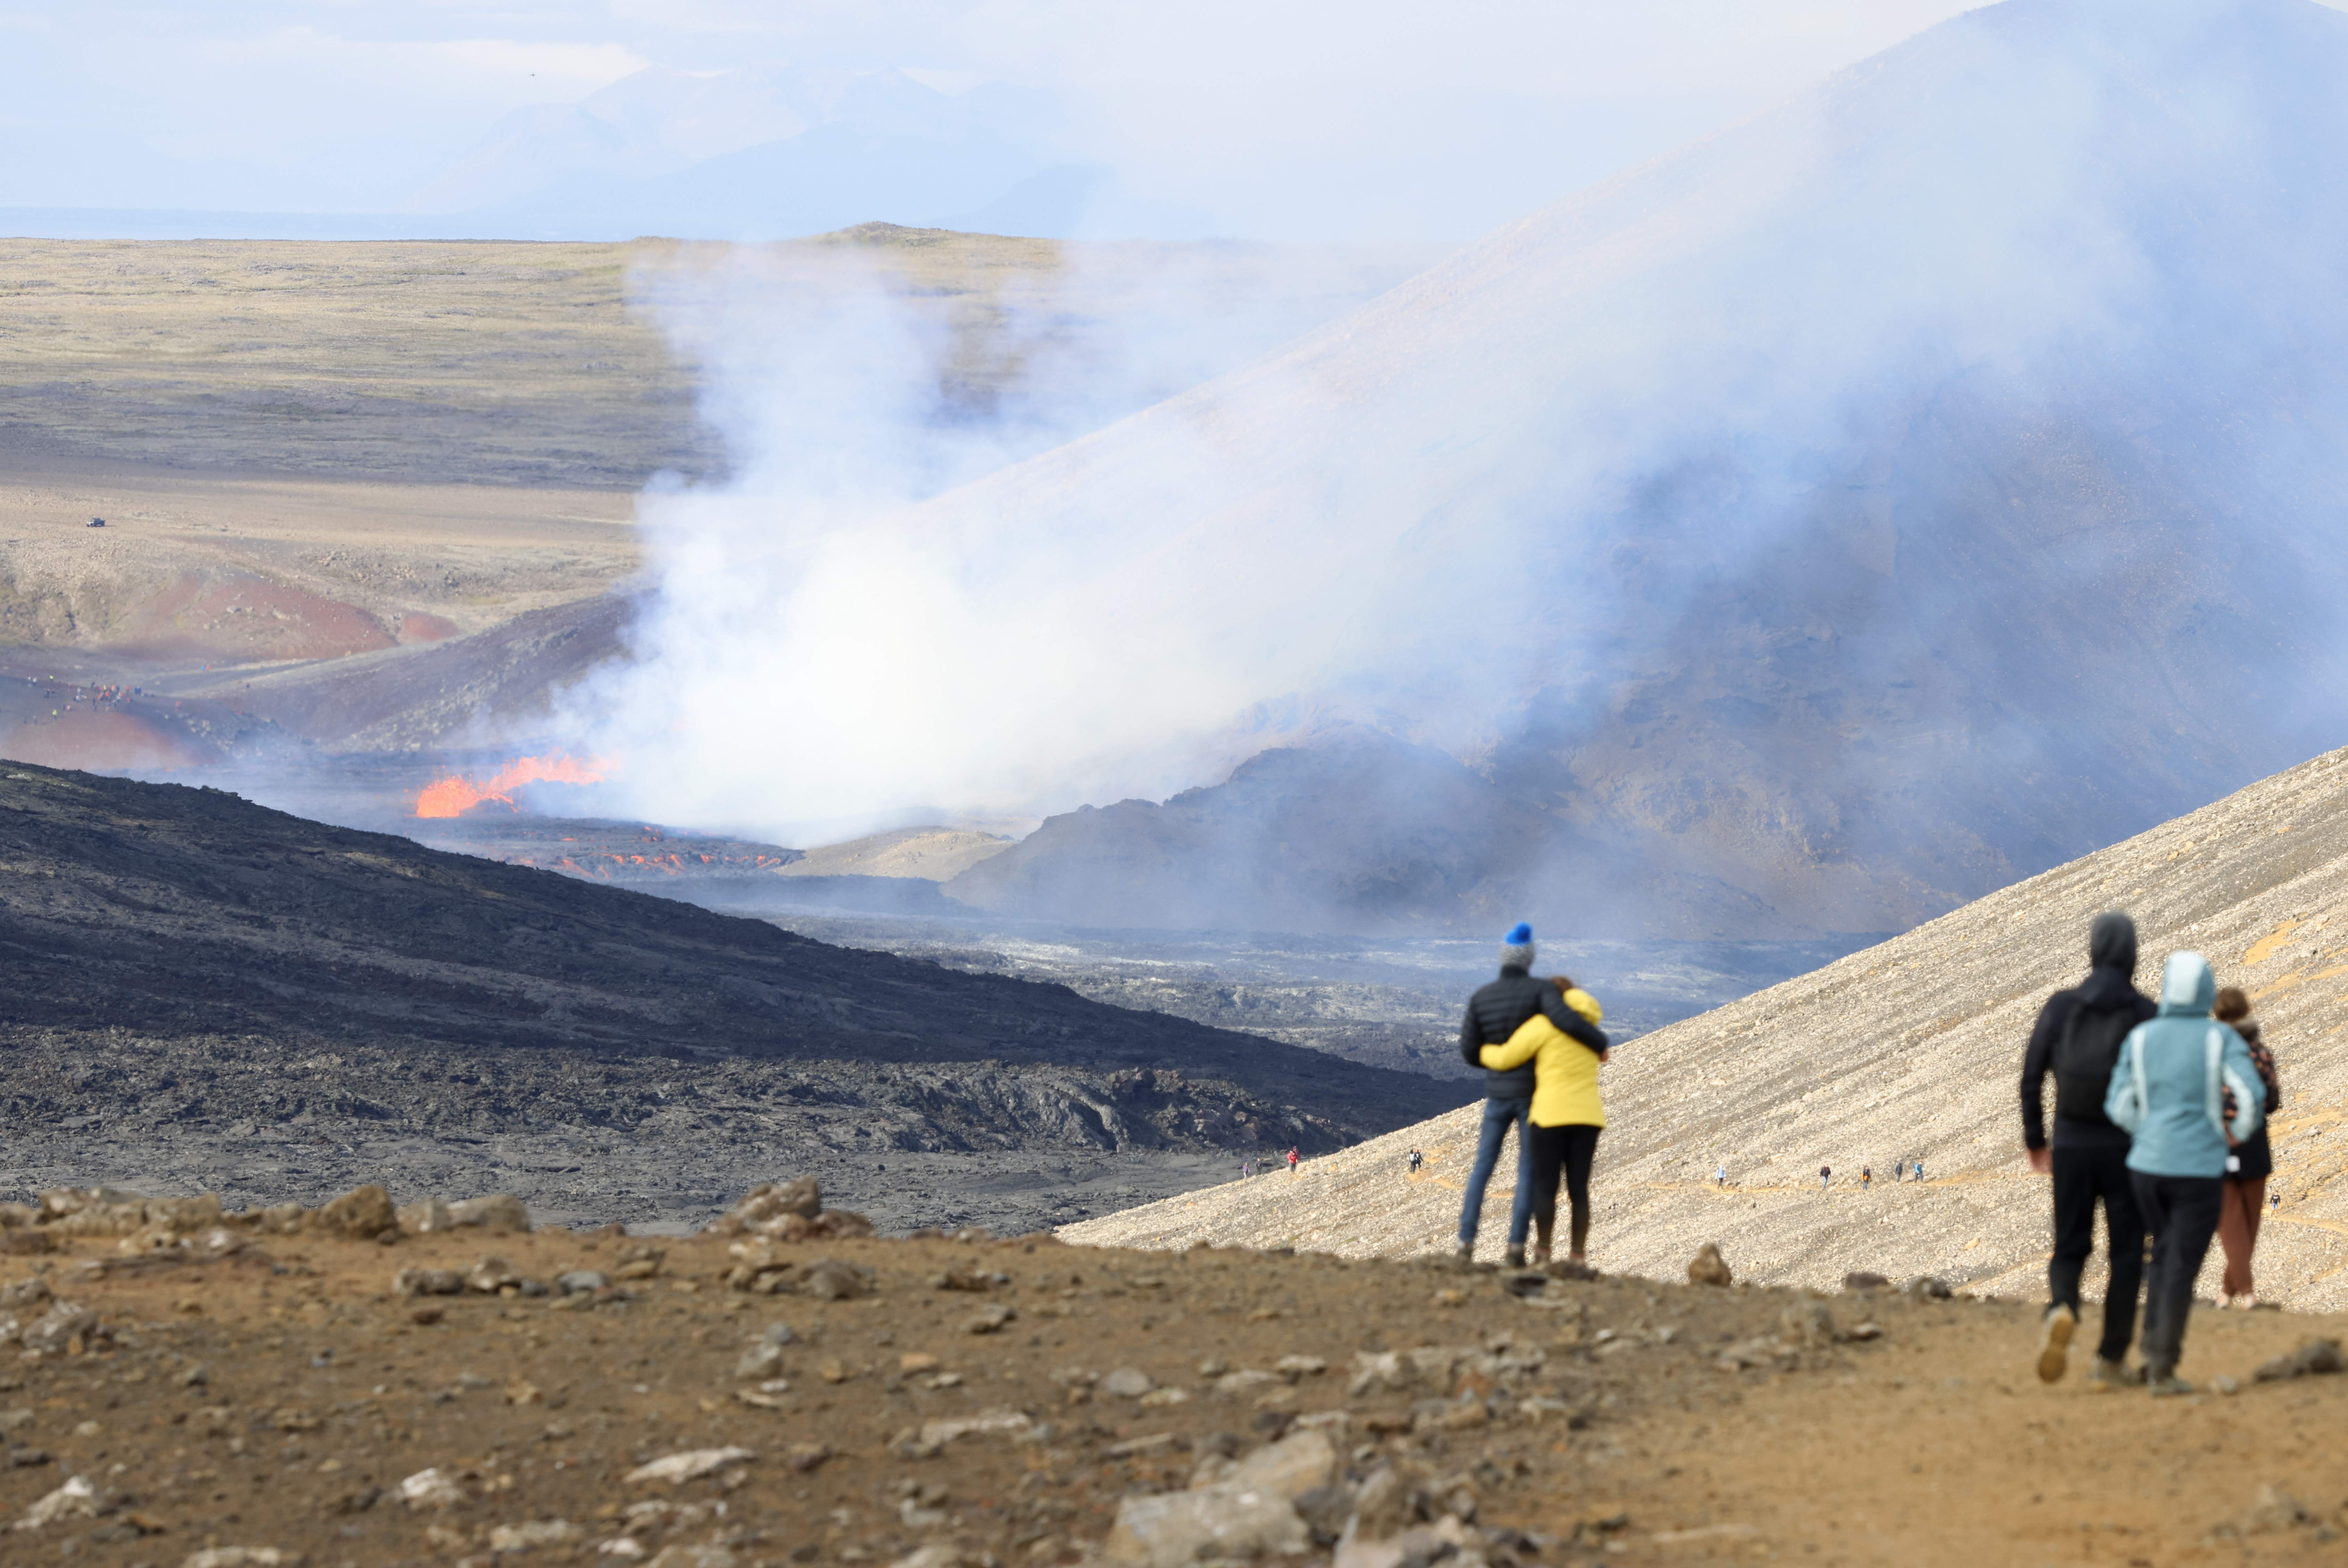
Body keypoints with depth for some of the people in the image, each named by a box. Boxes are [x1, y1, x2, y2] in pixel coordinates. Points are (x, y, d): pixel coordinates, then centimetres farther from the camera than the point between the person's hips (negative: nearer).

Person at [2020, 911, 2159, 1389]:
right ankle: (2110, 1361, 11)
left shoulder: (2060, 1007, 0)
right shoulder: (2146, 1014, -6)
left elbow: (2031, 1077, 1)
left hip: (2070, 1145, 2)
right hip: (2126, 1147, -2)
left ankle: (2061, 1310, -22)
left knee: (2070, 1248, 11)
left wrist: (2034, 1140, 13)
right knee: (2127, 1254, 12)